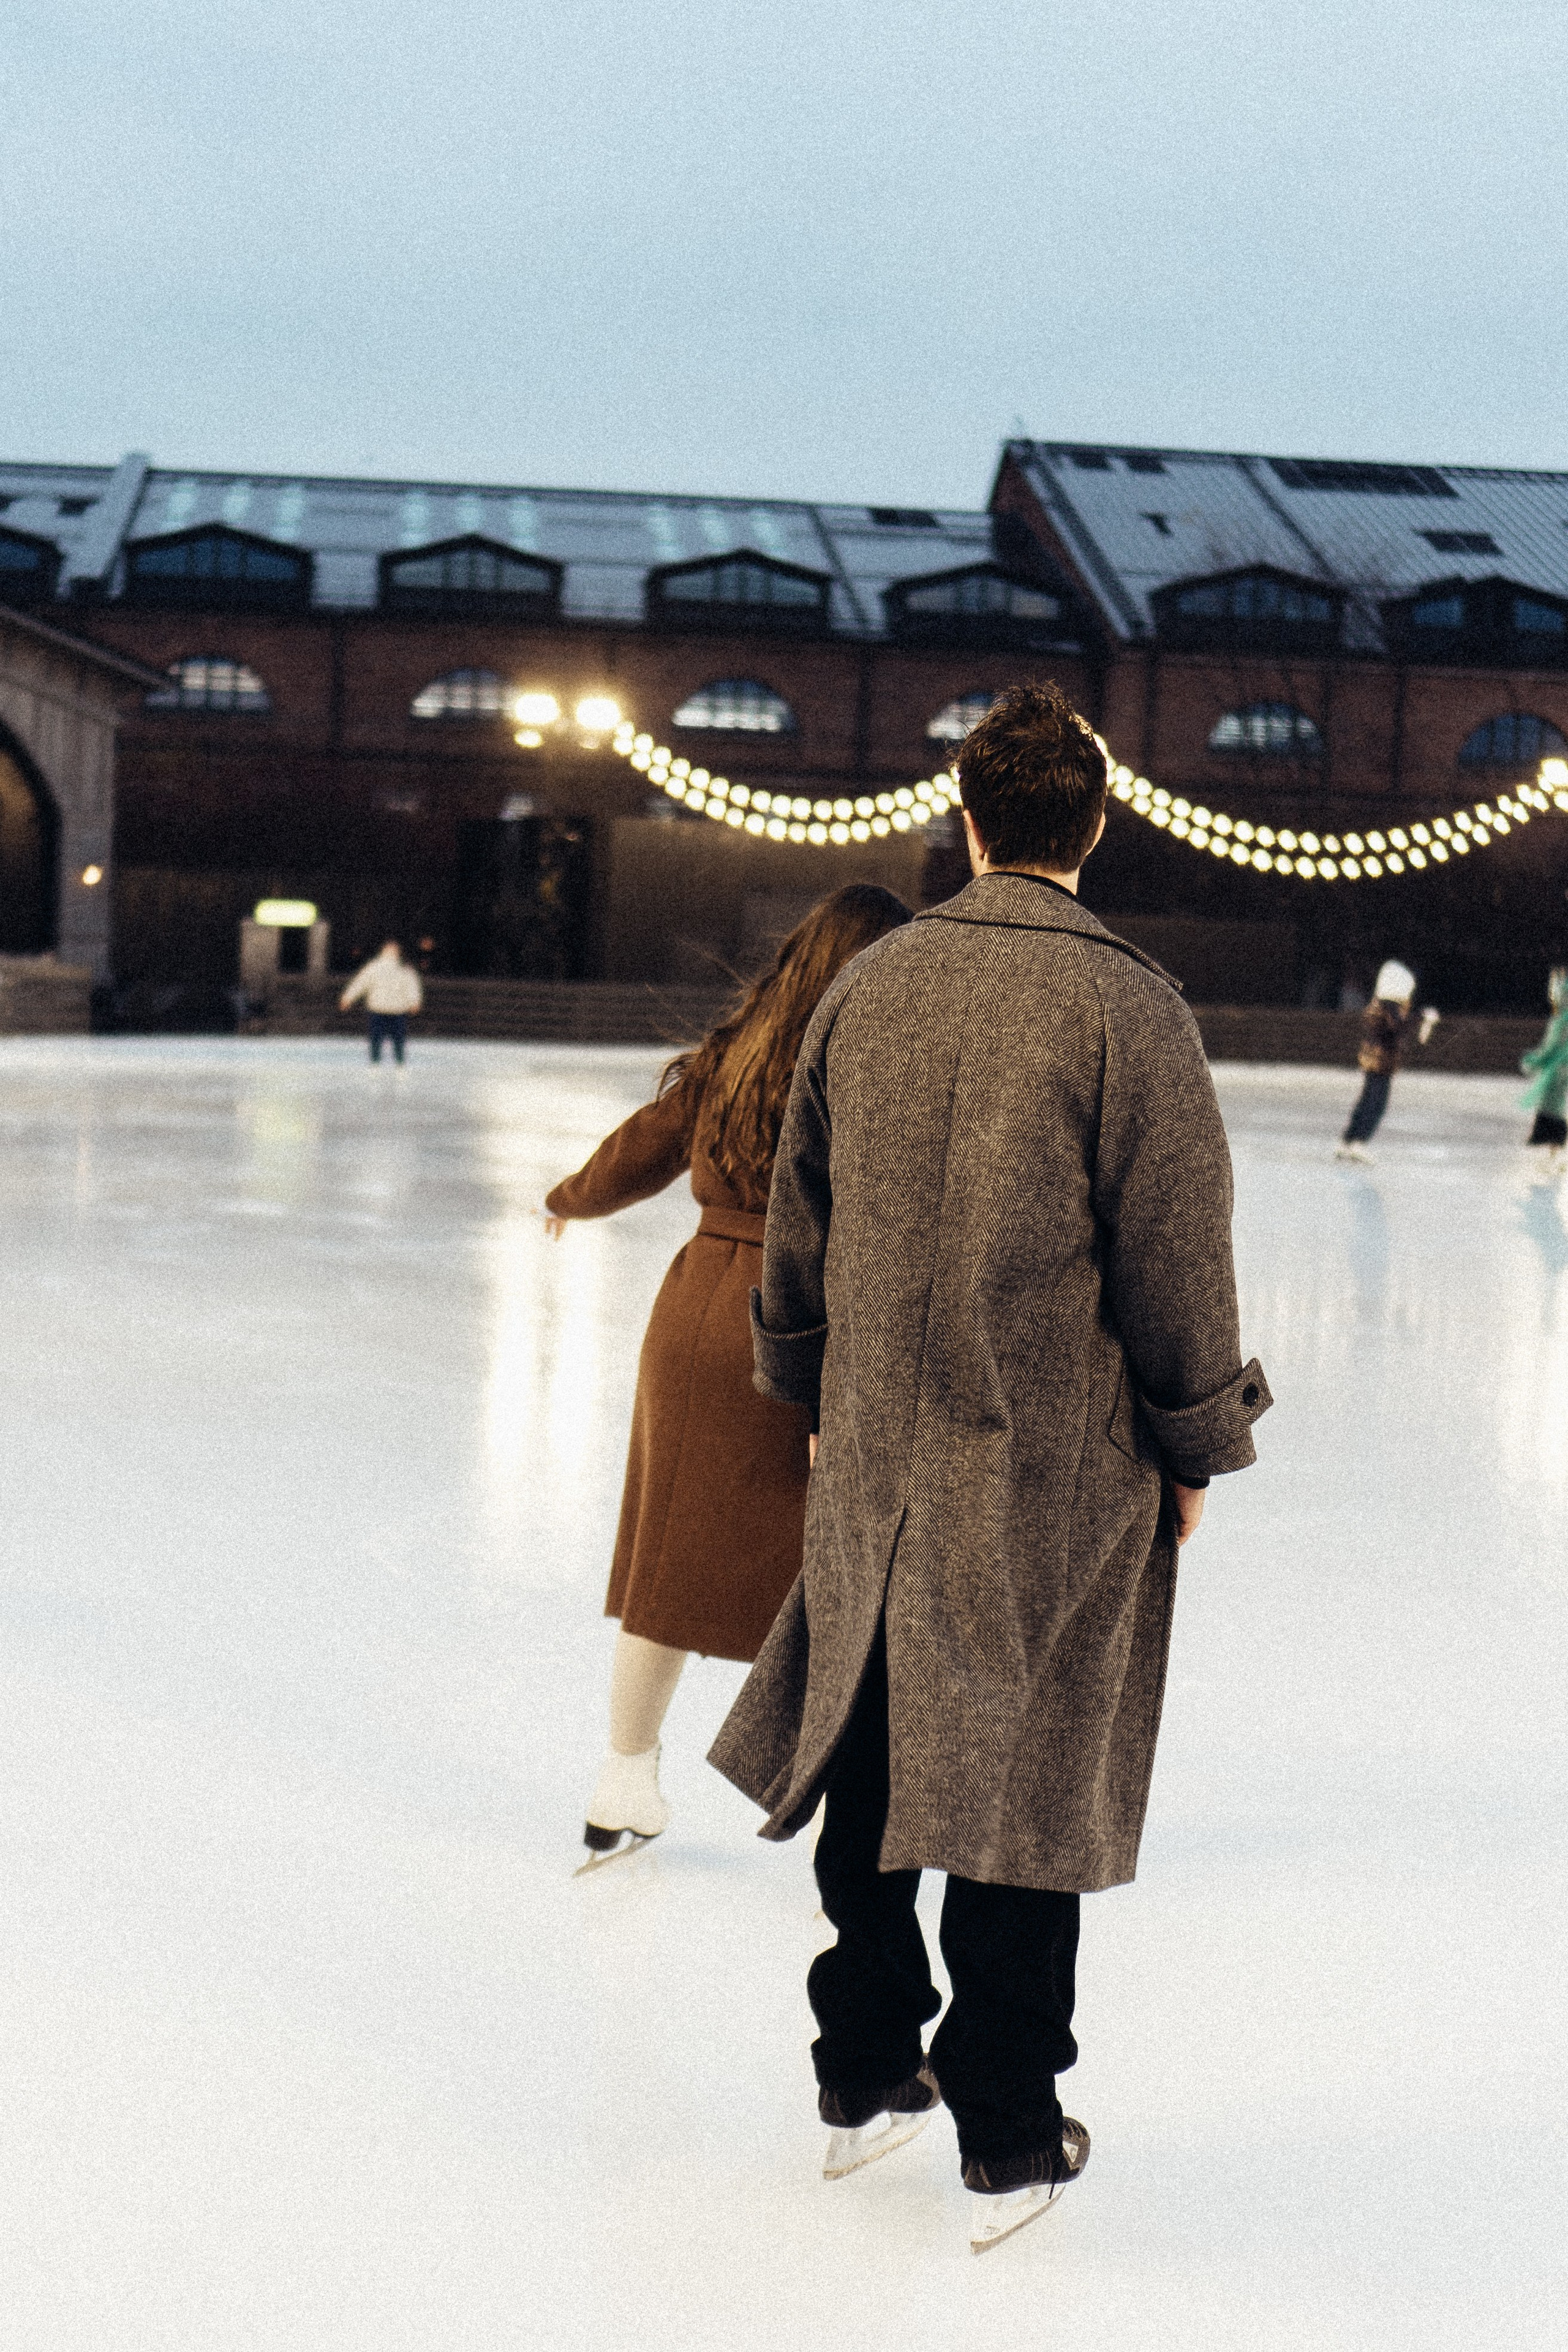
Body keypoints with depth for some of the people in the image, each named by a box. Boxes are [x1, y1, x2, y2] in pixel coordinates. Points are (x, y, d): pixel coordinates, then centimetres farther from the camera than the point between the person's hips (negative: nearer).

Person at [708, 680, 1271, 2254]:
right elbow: (1177, 1258, -11)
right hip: (1057, 1472, -4)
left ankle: (864, 2076, 31)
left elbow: (797, 1224, 9)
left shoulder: (867, 988, 2)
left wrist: (818, 1397, 22)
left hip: (879, 1459, 4)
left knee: (873, 1756, 17)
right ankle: (1007, 2139, 16)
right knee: (1022, 1775, 5)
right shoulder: (1126, 1007, -13)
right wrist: (1197, 1448, 2)